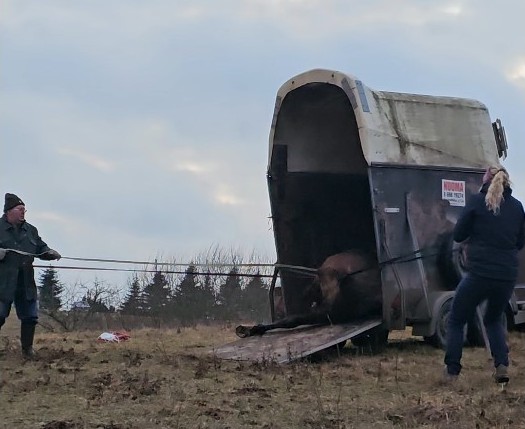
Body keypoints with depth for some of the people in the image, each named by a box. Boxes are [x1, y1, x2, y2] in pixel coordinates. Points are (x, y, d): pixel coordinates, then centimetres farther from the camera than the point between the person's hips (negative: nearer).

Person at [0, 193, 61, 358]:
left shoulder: (30, 230, 14)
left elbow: (41, 248, 16)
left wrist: (49, 252, -5)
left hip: (26, 283, 5)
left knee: (30, 316, 7)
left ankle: (27, 348, 21)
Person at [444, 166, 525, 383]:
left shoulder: (477, 201, -3)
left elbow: (458, 235, 1)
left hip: (479, 273, -4)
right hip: (508, 276, 4)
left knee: (456, 321, 14)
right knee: (494, 319, 27)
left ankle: (452, 372, 6)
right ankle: (502, 366, 7)